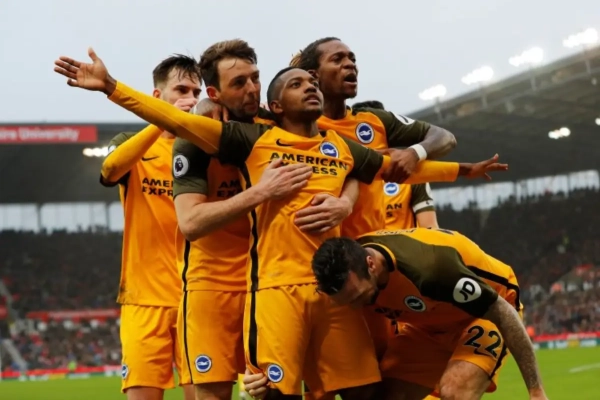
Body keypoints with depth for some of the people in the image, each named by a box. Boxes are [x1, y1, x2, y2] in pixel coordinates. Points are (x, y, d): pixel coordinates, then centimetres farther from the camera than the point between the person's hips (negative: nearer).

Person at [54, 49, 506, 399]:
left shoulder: (342, 148, 16)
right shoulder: (255, 140, 4)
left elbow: (398, 167, 32)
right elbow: (179, 121, -1)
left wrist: (463, 169, 38)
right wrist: (111, 86, -7)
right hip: (278, 287, -4)